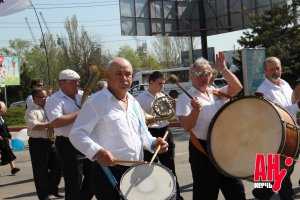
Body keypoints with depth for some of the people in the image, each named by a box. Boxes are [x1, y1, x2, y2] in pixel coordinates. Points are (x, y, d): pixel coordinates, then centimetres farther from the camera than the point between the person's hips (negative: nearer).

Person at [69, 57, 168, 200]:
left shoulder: (134, 103, 13)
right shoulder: (96, 101, -10)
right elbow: (77, 134, -16)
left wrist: (153, 143, 1)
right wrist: (97, 151, -32)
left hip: (136, 171, 7)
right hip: (109, 171, -7)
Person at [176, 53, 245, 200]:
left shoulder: (217, 93, 10)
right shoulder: (185, 98, -8)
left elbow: (237, 87, -6)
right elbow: (187, 126, -17)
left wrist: (223, 70, -12)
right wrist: (196, 109, -33)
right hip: (202, 150, -5)